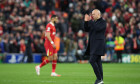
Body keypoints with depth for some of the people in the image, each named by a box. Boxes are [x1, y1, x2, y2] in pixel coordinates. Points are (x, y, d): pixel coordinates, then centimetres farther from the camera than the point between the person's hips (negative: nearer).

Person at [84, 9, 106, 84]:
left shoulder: (103, 22, -7)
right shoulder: (93, 22, 17)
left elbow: (97, 28, -23)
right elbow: (86, 29, 13)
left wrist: (90, 21, -19)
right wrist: (86, 21, -1)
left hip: (98, 45, -9)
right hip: (93, 45, 9)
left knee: (92, 60, -17)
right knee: (97, 62, 7)